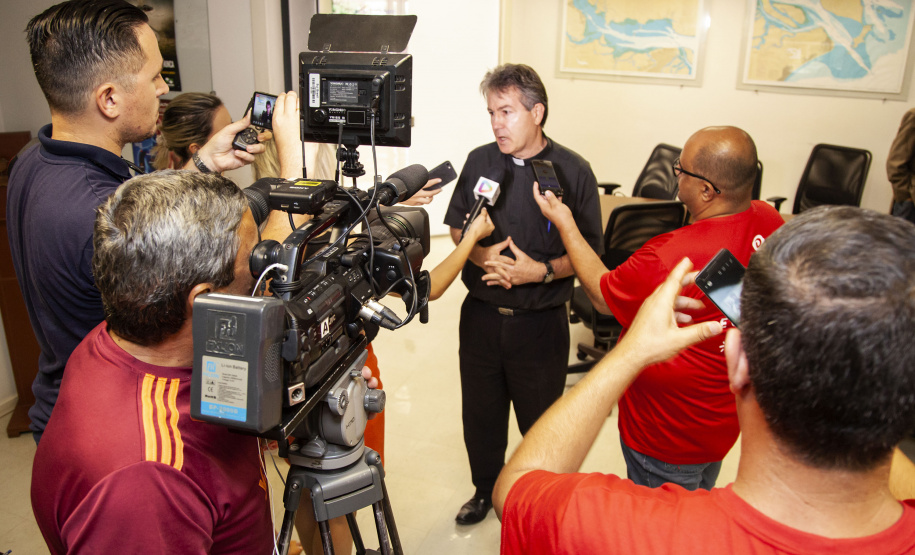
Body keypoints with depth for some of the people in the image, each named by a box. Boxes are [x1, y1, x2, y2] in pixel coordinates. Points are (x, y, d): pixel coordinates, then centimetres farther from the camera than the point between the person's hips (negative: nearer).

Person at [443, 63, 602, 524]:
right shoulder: (479, 161, 2)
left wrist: (541, 271, -22)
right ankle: (486, 488, 43)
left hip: (541, 322, -3)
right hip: (481, 314, 3)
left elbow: (588, 252, -6)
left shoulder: (572, 171, -9)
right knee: (480, 411, 18)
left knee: (541, 418, 12)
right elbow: (456, 226, 10)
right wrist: (480, 254, -11)